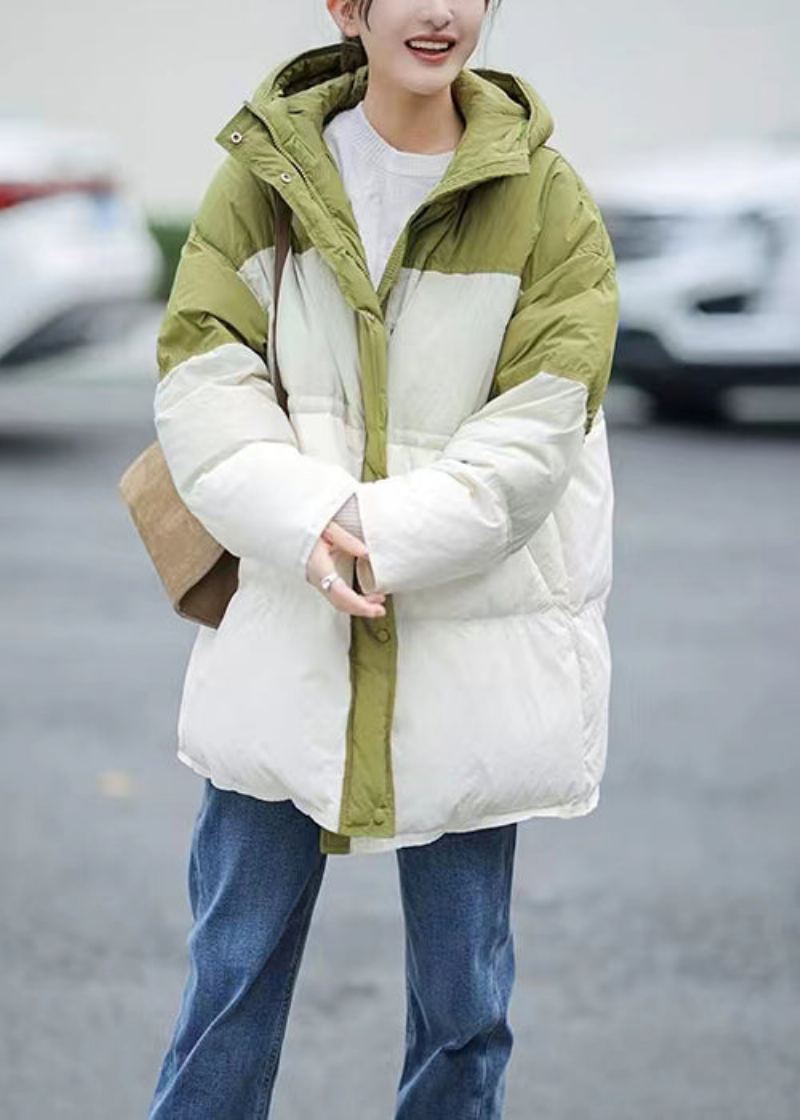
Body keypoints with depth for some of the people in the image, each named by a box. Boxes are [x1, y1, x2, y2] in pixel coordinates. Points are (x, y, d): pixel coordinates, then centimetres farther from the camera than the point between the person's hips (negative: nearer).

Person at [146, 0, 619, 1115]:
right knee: (235, 963, 9)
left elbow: (537, 432, -9)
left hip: (473, 642, -1)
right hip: (286, 630, 1)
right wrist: (304, 521, -20)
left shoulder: (544, 196, -3)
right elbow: (200, 378, -5)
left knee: (462, 987, 9)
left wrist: (380, 539, -19)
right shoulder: (265, 171, 0)